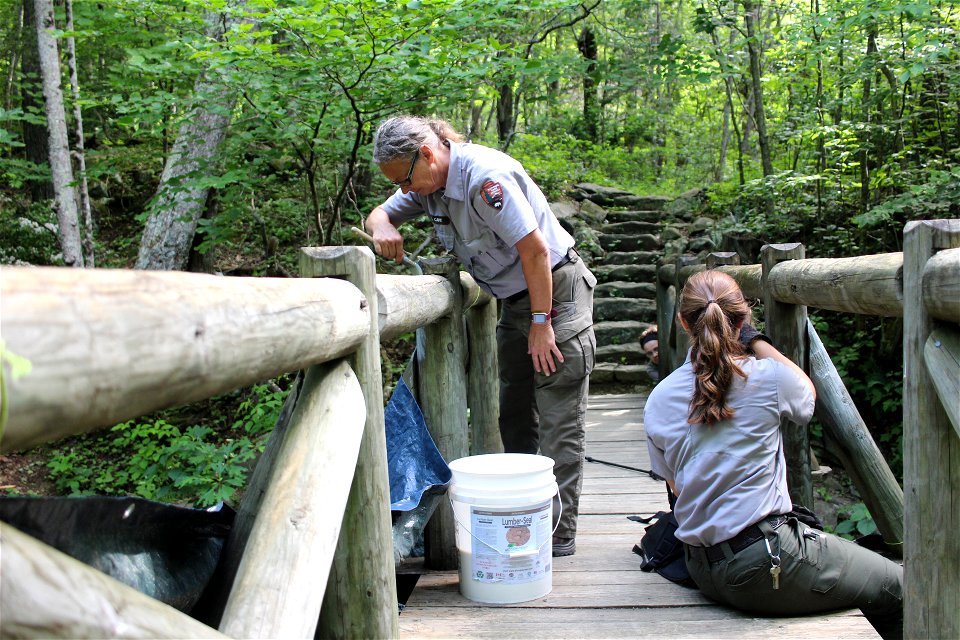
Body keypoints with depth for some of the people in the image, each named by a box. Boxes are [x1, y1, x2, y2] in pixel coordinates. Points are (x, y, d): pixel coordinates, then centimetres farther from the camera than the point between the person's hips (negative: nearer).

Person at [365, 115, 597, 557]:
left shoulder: (485, 176, -27)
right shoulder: (426, 184, 0)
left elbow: (535, 250, -26)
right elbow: (379, 214, 11)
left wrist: (541, 323, -21)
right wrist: (383, 227, -15)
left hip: (556, 291, -9)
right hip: (514, 300, 9)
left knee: (558, 423, -5)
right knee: (515, 419, 12)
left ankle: (560, 533, 2)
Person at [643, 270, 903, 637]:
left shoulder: (657, 402, 0)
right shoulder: (766, 377, -11)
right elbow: (807, 394, 14)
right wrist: (757, 342, 20)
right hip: (767, 565, -6)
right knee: (899, 587, 14)